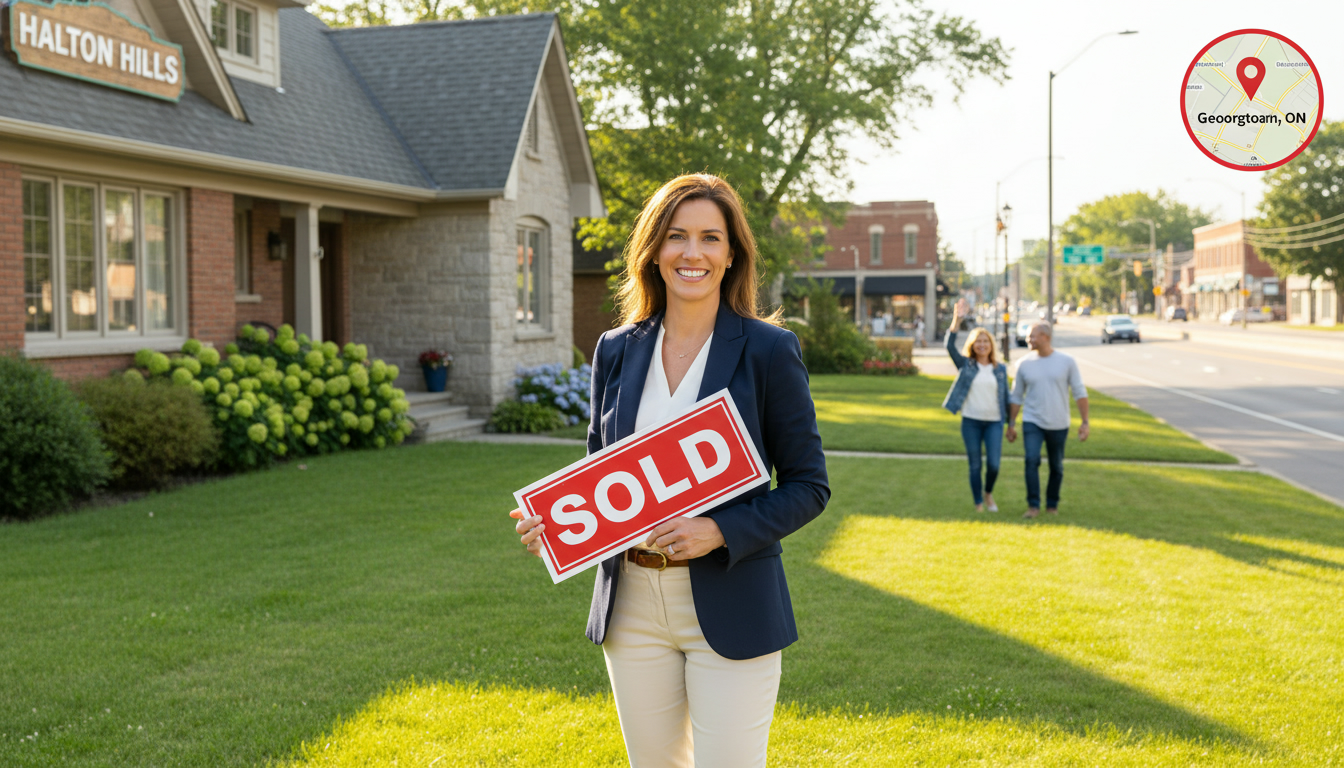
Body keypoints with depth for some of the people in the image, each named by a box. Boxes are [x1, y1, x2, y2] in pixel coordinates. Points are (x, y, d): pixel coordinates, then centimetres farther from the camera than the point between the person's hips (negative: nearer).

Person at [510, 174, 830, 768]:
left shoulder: (769, 350, -6)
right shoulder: (616, 350, 6)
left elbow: (808, 485, -4)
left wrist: (720, 532, -18)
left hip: (731, 606, -4)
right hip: (633, 606, 4)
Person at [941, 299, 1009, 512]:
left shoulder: (1000, 369, 8)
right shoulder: (965, 365, 3)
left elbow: (1005, 397, 13)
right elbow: (950, 346, -12)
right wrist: (957, 320, -22)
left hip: (994, 422, 1)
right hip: (971, 422, -1)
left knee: (993, 464, -8)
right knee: (974, 465, 4)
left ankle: (988, 493, 22)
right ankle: (978, 505, 16)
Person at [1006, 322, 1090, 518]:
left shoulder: (1067, 362, -2)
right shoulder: (1025, 364, 2)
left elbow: (1080, 392, 1)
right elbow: (1016, 397, 10)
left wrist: (1085, 422, -4)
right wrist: (1011, 425, 8)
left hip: (1058, 424, 0)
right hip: (1032, 422, 0)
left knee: (1056, 467, 8)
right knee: (1032, 460, -18)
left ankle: (1052, 505, 25)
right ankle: (1033, 505, -13)